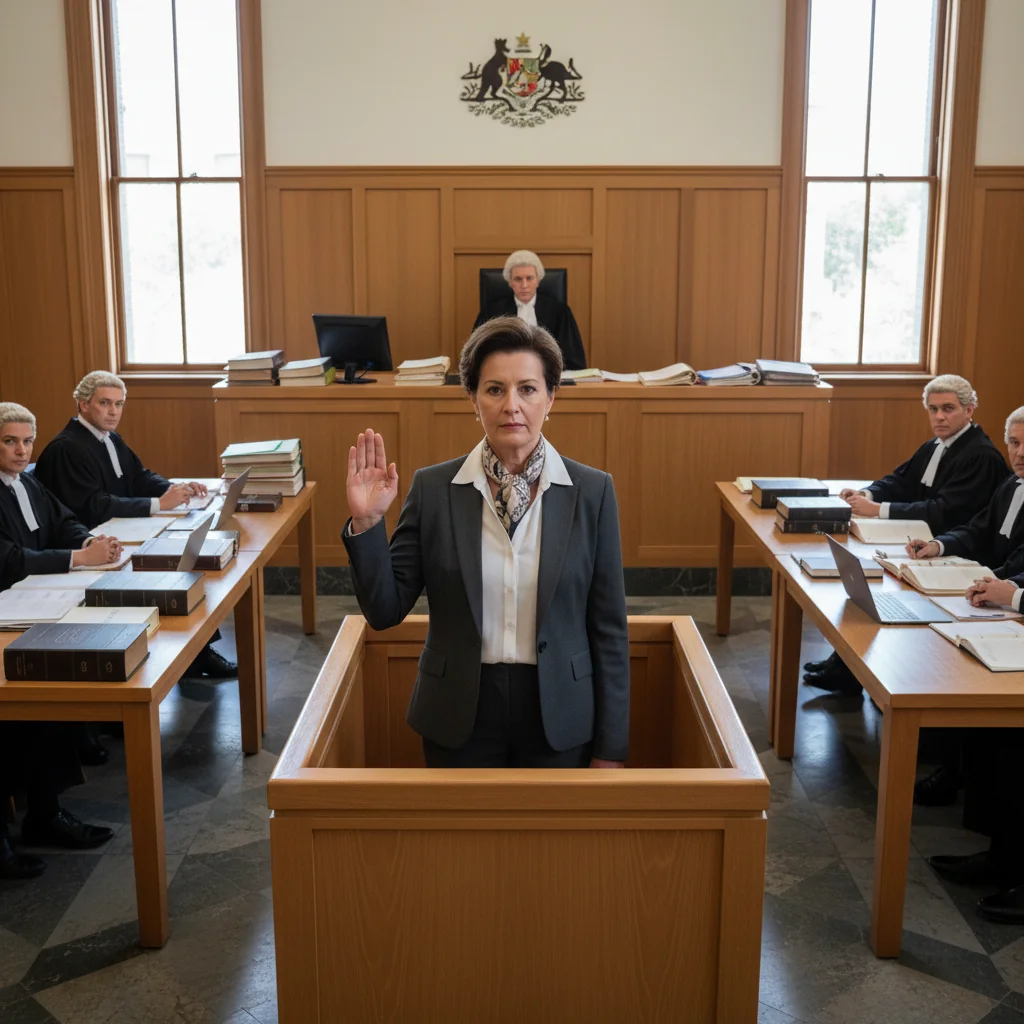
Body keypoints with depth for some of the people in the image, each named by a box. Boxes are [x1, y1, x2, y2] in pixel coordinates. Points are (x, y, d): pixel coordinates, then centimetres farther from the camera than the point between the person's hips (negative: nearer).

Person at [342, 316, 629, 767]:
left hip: (558, 717, 0)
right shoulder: (433, 489, -5)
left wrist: (609, 748, -2)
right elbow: (385, 611, -4)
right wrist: (366, 523, -18)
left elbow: (609, 628, -2)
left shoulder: (592, 491, -5)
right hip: (461, 716, 0)